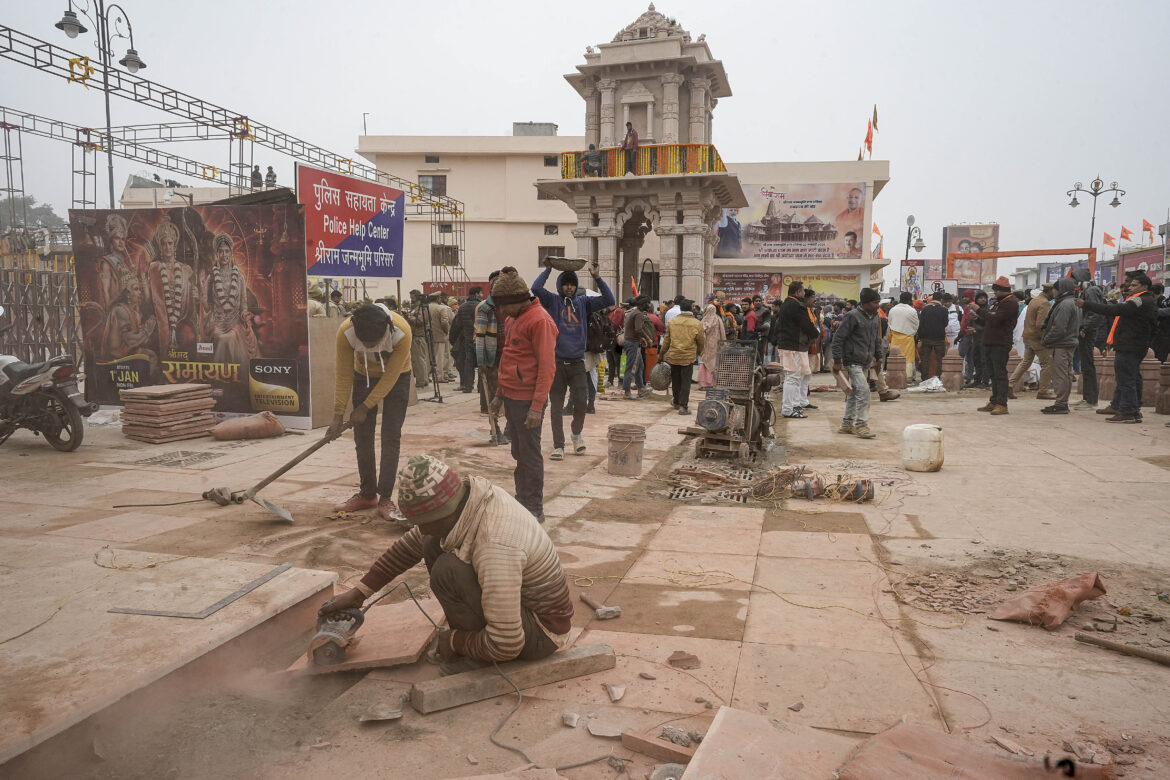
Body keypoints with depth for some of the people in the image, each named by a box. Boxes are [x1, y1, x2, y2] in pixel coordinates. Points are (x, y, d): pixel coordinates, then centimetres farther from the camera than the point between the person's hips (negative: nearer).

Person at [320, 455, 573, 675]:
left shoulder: (494, 549, -36)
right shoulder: (471, 489, -12)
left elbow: (506, 646, -31)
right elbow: (412, 544, 4)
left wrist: (454, 642, -13)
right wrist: (360, 591, 5)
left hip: (542, 633, -8)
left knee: (447, 570, -26)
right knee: (433, 546, 0)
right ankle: (465, 637, 7)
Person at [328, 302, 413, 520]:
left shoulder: (402, 331, -38)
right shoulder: (345, 332, -31)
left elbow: (390, 377, -26)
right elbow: (344, 376, -19)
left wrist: (365, 408, -21)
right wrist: (338, 415, -19)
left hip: (396, 376, -2)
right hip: (364, 375, 3)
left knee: (391, 437, -9)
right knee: (362, 436, 2)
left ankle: (386, 499, -4)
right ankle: (367, 494, 14)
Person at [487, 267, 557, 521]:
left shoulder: (539, 321, -15)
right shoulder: (512, 319, 13)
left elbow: (547, 367, -18)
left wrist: (537, 407, -21)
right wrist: (500, 395, 19)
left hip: (528, 401, -8)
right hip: (511, 398, 8)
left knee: (529, 455, 0)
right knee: (519, 453, 16)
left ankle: (534, 509, 11)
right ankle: (521, 500, 26)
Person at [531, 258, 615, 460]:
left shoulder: (583, 302, 8)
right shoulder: (552, 300, 2)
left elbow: (609, 300, -1)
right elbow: (536, 288, -16)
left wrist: (597, 277, -8)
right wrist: (548, 269, -9)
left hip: (577, 362, 1)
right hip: (556, 362, -1)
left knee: (582, 402, -4)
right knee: (557, 407, 5)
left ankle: (577, 431, 26)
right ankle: (558, 445, 15)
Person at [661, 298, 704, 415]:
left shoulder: (672, 322, 0)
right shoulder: (697, 324, -5)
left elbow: (666, 340, 5)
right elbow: (701, 342, 3)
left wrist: (662, 354, 16)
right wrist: (698, 353, 21)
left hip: (673, 356, 2)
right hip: (688, 357, -2)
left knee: (675, 381, 17)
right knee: (686, 382, 3)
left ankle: (676, 402, 32)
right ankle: (683, 406, -2)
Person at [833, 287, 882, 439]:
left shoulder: (875, 317, 12)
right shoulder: (853, 316, -13)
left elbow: (876, 339, 25)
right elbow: (838, 338, -13)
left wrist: (878, 357, 21)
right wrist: (837, 361, -15)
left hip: (865, 363, 8)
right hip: (853, 361, -8)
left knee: (854, 393, 13)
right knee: (863, 391, -14)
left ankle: (847, 424, 21)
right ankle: (861, 425, -8)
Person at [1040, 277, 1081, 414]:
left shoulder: (1065, 304, -17)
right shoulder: (1074, 303, 17)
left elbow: (1059, 328, -22)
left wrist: (1045, 340, -10)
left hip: (1062, 345, -11)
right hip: (1071, 342, 11)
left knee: (1060, 374, -7)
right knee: (1066, 375, 13)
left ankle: (1060, 404, -5)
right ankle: (1063, 403, 19)